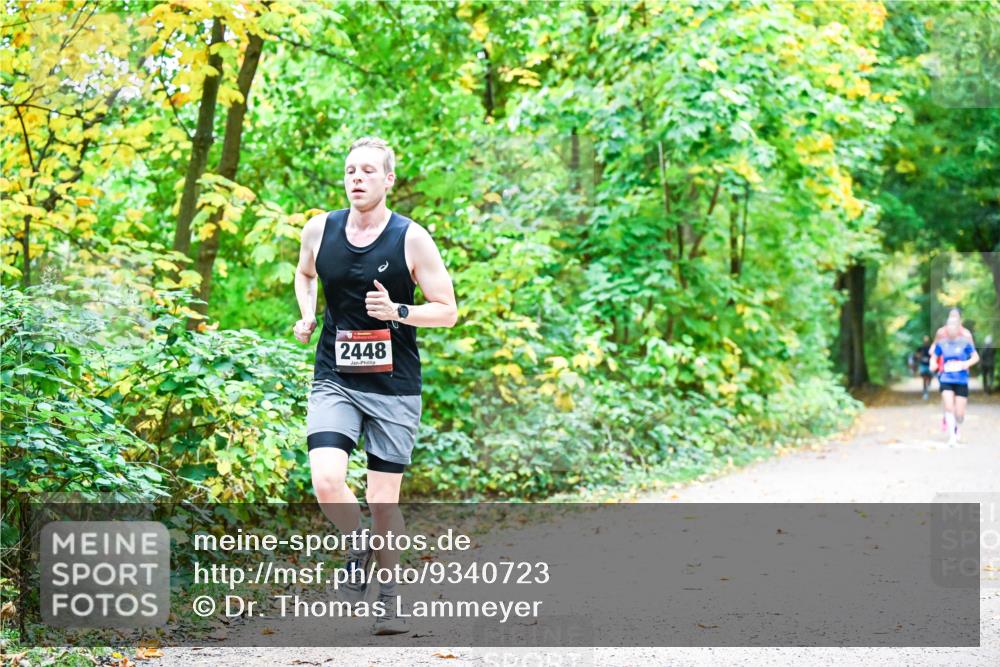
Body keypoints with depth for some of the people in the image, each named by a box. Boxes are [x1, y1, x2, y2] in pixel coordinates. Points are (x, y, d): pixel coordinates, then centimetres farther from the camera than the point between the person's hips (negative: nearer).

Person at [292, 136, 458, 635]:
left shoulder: (411, 239, -8)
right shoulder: (319, 230, 2)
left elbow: (447, 312, -4)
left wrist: (397, 312, -20)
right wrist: (307, 316, 5)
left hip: (394, 387, -2)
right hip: (334, 381, 2)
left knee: (383, 501, 3)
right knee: (326, 483, -18)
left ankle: (388, 597, 24)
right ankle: (359, 548, 13)